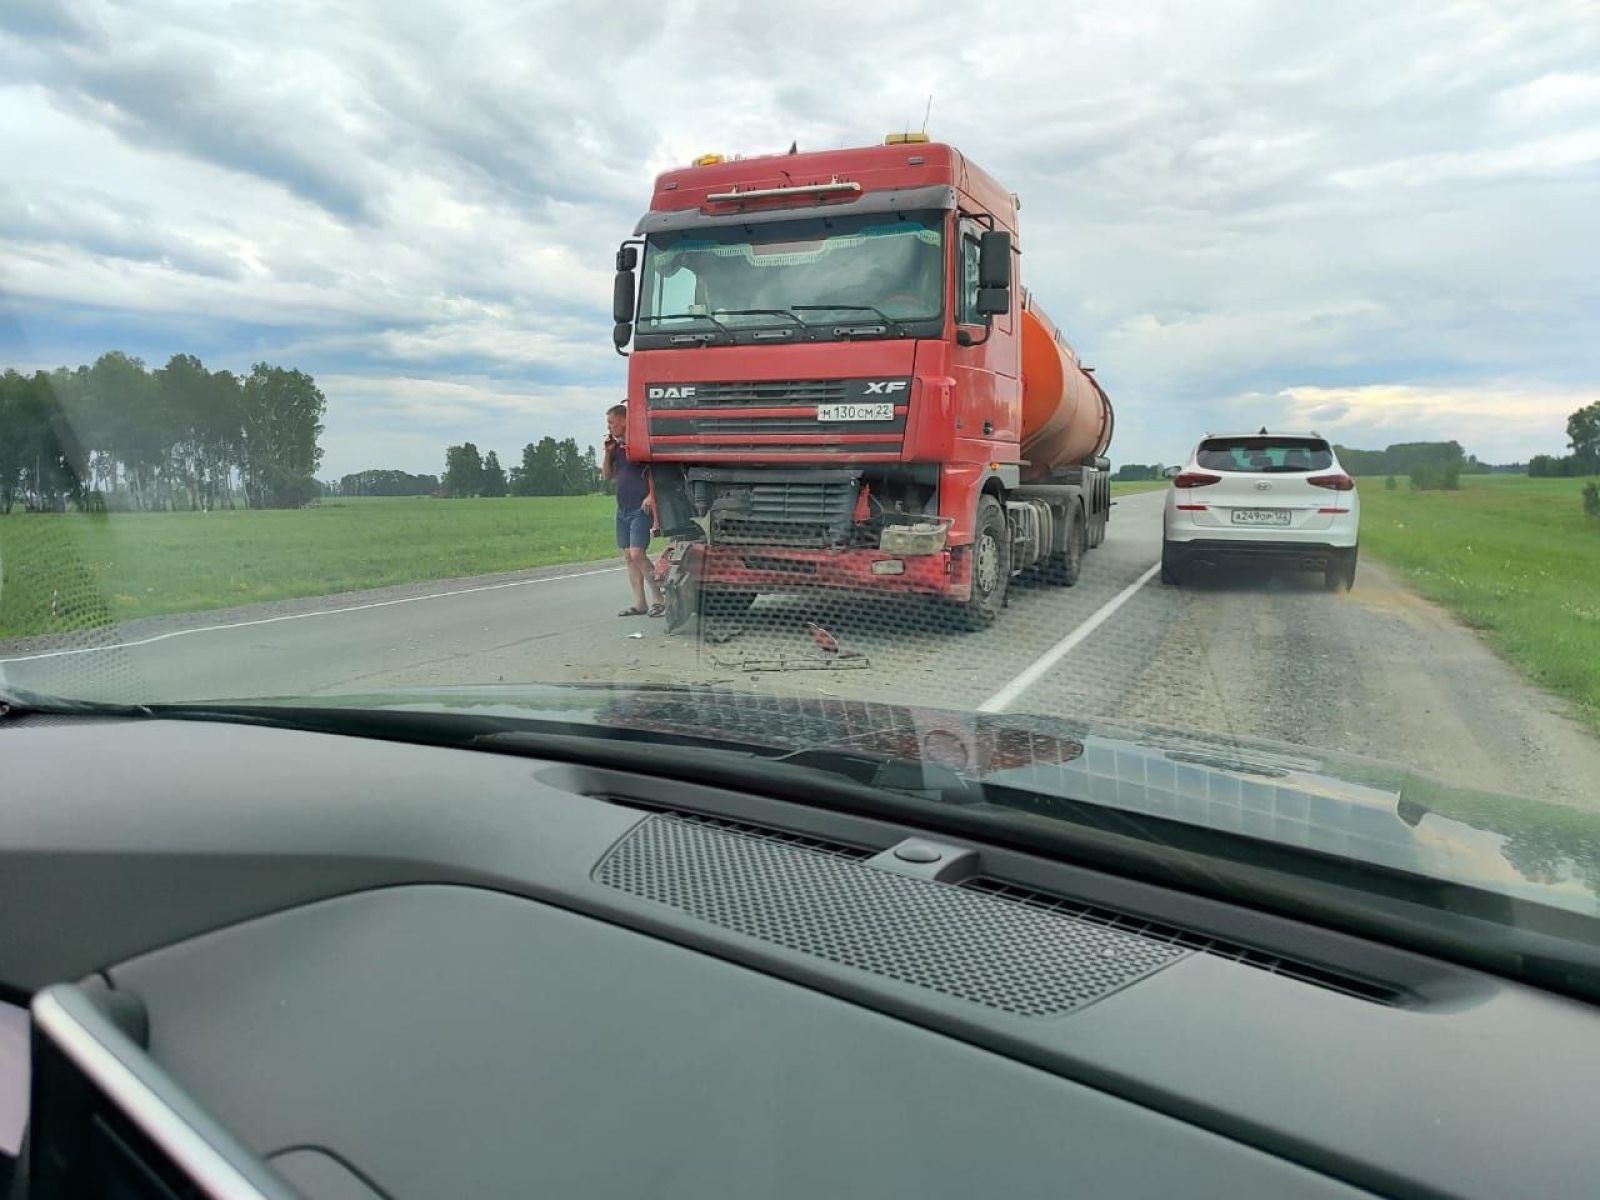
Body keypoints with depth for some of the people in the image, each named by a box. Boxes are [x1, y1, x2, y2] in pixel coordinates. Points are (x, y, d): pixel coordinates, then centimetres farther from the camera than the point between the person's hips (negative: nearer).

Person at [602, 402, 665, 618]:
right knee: (628, 557, 6)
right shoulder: (616, 446, 14)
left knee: (637, 553, -16)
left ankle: (658, 598, -5)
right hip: (623, 509, 8)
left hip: (641, 508, -8)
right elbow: (607, 475, 18)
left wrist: (651, 495, -22)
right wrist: (608, 452, 5)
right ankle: (639, 604, 10)